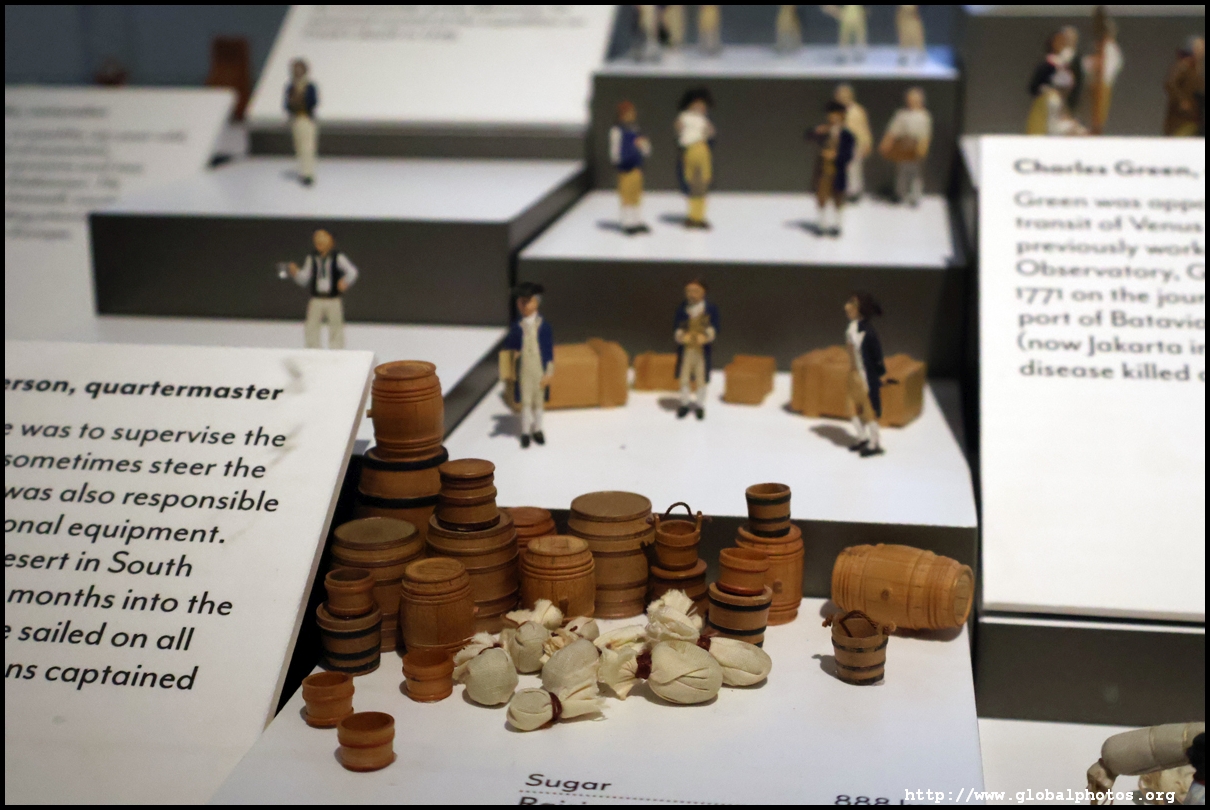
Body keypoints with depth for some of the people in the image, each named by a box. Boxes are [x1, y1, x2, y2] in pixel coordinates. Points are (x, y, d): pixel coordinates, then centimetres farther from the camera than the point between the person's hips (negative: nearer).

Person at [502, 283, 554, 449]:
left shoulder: (543, 326, -6)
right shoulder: (516, 327, -4)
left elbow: (549, 351, -3)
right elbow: (509, 349, 3)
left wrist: (548, 373, -5)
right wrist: (511, 372, 0)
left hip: (539, 371, 0)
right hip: (523, 371, 0)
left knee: (538, 401, 11)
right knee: (525, 402, 6)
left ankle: (537, 429, 26)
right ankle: (526, 432, 16)